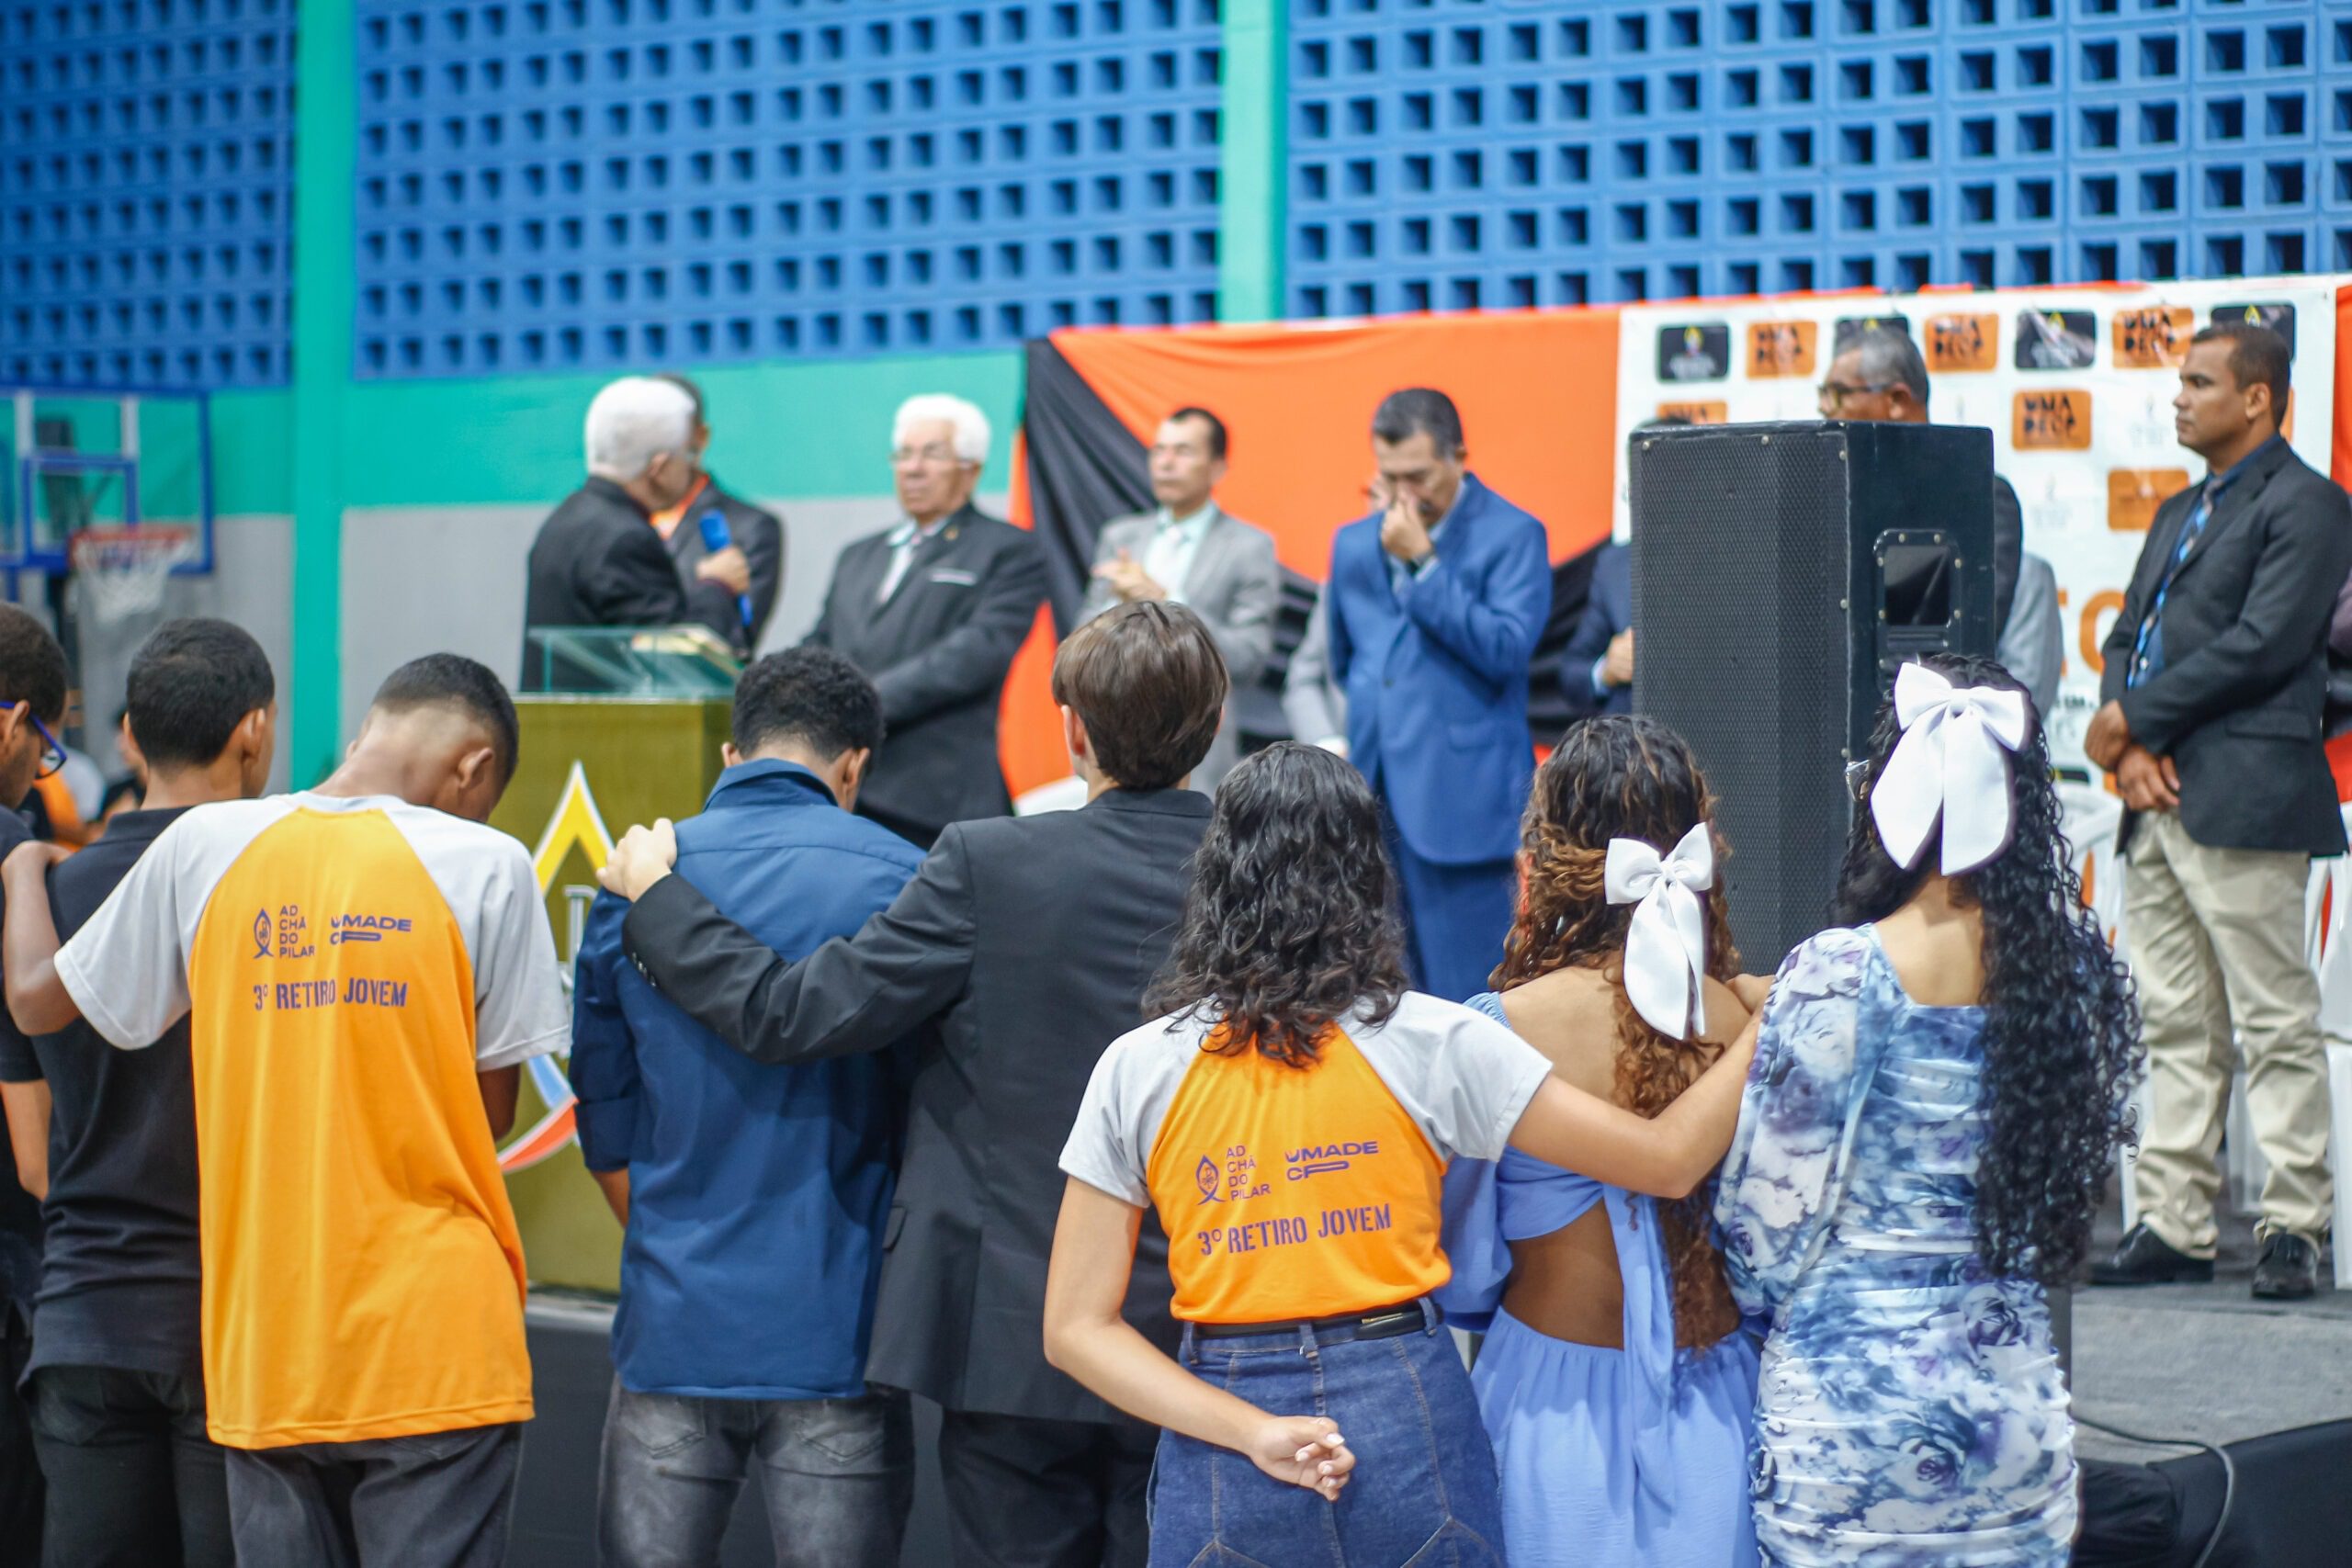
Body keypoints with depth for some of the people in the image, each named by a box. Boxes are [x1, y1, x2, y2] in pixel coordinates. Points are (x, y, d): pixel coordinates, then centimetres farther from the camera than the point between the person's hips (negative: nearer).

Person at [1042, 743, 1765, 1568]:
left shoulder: (1138, 1070, -1)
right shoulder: (1429, 1044, -5)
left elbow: (1079, 1329, -6)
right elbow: (1667, 1159, -3)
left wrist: (1254, 1433, -11)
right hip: (1407, 1415, 0)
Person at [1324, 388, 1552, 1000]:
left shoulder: (1512, 535, -3)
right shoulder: (1356, 543, 16)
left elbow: (1507, 649, -16)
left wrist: (1424, 563, -15)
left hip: (1458, 800, -6)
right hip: (1374, 795, 6)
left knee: (1465, 987, -7)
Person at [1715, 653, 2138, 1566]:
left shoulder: (1838, 978, -15)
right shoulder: (2071, 966, -1)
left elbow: (1771, 1217, -9)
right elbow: (2074, 1196, 10)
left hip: (1850, 1412, -4)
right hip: (2017, 1411, 4)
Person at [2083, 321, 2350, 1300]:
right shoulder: (2179, 514, 23)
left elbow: (2264, 643, -15)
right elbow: (2128, 638, 19)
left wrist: (2131, 720, -10)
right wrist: (2129, 751, -1)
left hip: (2243, 803, -8)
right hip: (2158, 805, 9)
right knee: (2174, 1027, 8)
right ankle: (2174, 1226, 11)